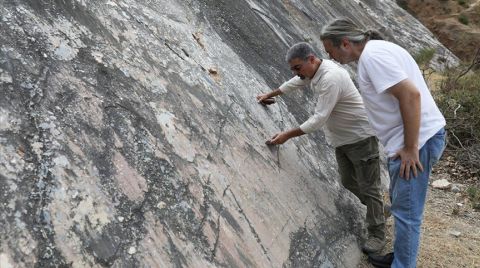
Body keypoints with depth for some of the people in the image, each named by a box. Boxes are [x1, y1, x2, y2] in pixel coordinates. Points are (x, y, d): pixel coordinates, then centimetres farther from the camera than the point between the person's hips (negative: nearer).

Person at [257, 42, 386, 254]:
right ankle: (378, 209, 38)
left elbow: (319, 119, -30)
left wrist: (287, 135, -26)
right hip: (342, 138, 10)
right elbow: (295, 83, 23)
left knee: (368, 185, -2)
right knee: (348, 181, 17)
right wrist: (270, 94, 32)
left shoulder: (330, 78, -29)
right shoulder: (313, 70, 1)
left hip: (361, 136, -9)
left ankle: (377, 234, 9)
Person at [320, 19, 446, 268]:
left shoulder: (372, 55, -18)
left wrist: (411, 148, -21)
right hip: (410, 139, 11)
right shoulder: (374, 51, 13)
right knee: (400, 205, 21)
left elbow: (410, 94, -26)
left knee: (406, 212, 0)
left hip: (417, 141, -11)